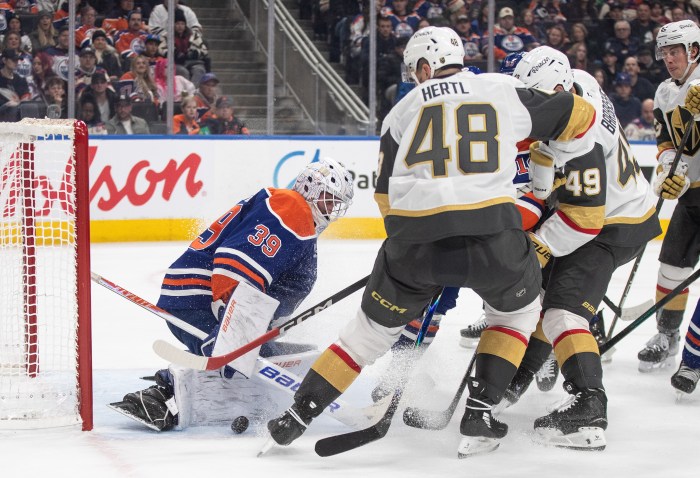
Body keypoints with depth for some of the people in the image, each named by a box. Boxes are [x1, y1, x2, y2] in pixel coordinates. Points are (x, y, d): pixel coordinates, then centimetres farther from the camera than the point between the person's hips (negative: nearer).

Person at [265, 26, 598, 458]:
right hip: (492, 235, -2)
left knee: (374, 328, 21)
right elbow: (579, 115, 19)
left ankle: (296, 417, 21)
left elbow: (387, 195, 19)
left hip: (415, 239, 2)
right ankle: (479, 414, 17)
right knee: (519, 308, 28)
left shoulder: (403, 111, 19)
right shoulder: (503, 91, 14)